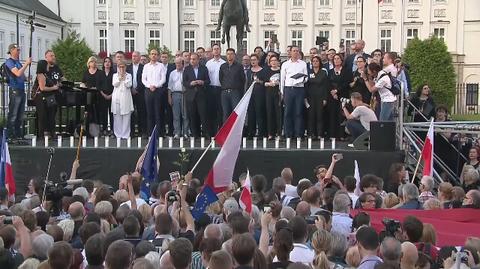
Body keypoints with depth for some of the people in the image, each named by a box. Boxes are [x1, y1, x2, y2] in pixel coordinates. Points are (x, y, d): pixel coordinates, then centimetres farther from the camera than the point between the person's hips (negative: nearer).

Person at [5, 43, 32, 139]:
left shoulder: (18, 62, 18)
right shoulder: (9, 62, -7)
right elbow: (18, 73, -20)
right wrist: (26, 63, -17)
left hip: (22, 90, 9)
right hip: (14, 90, -8)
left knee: (20, 115, 11)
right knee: (13, 115, -7)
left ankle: (18, 134, 17)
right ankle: (10, 135, -4)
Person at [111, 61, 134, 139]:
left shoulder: (128, 75, 11)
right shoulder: (115, 75, 14)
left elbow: (129, 85, -3)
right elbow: (114, 84, -2)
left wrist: (124, 78, -9)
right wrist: (119, 77, -10)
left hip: (126, 98, -1)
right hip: (117, 98, 1)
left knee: (126, 117, -4)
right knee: (117, 117, 0)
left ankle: (125, 134, 1)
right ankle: (118, 134, 6)